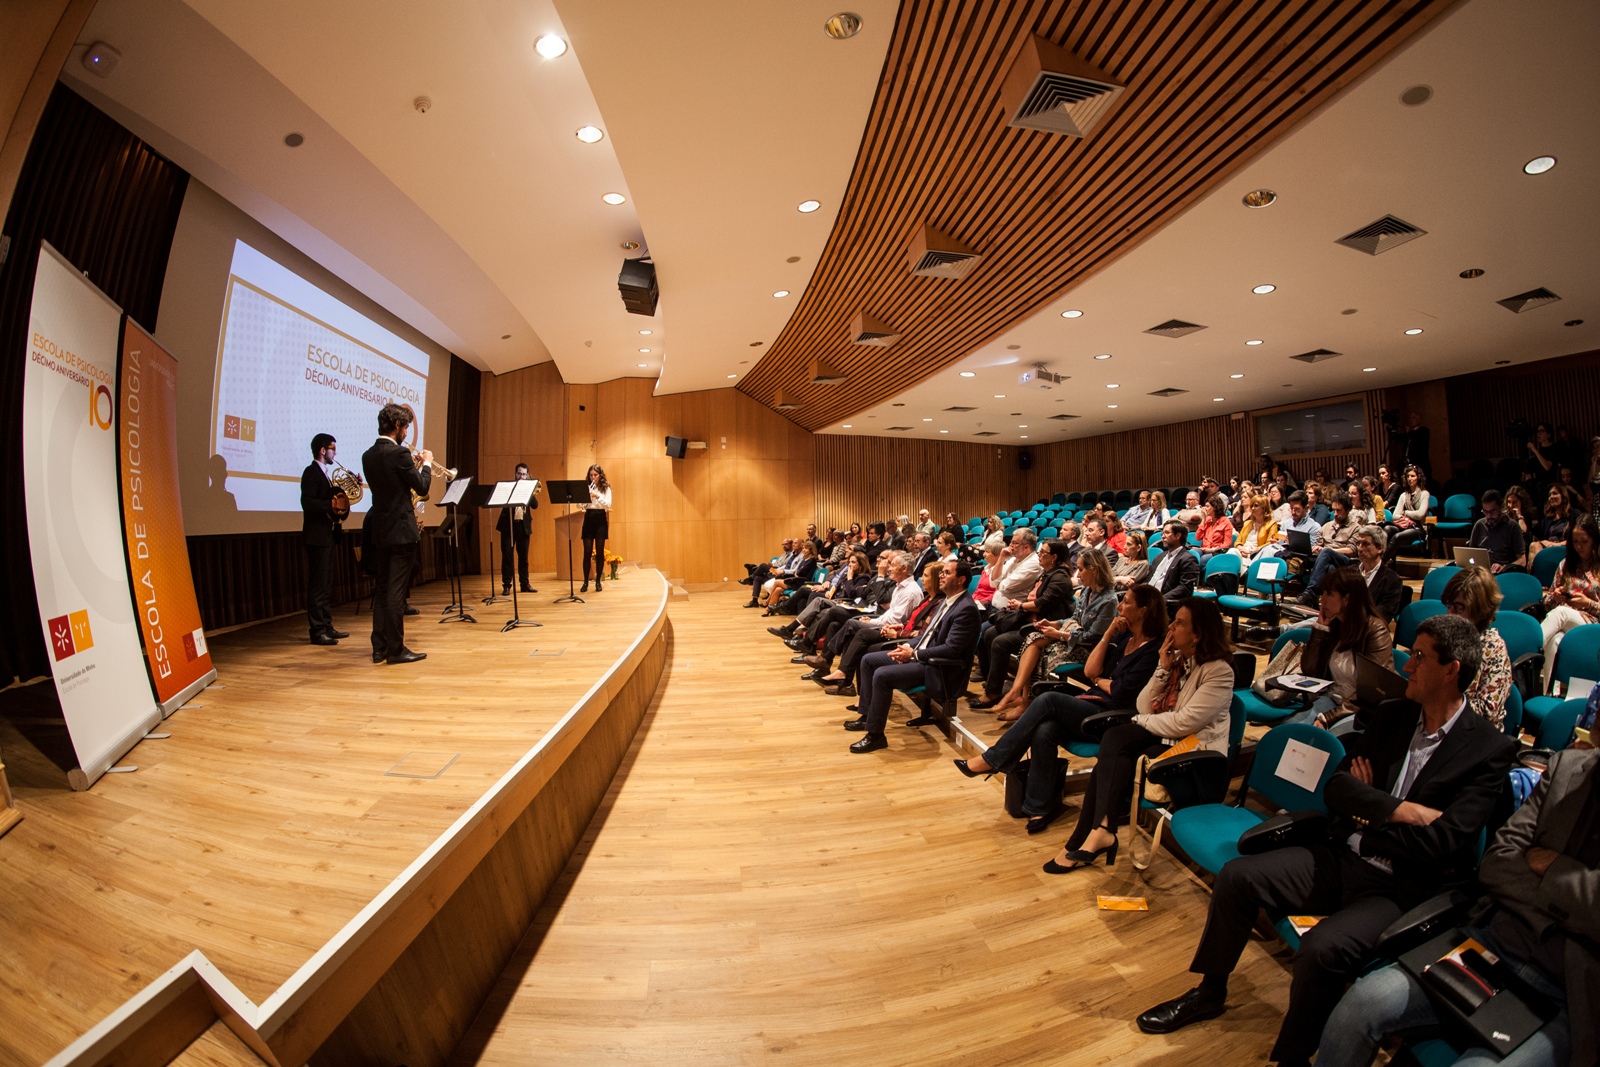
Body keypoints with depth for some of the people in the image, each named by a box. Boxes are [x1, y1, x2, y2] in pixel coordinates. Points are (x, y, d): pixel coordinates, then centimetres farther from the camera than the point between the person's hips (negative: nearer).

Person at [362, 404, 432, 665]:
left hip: (378, 531, 8)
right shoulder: (399, 453, -14)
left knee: (381, 591, 12)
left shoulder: (368, 456, 9)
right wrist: (427, 463, 6)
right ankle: (395, 650, 3)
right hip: (401, 530, -8)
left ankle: (379, 648, 18)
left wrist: (417, 464, 20)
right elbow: (421, 488, -10)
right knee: (396, 592, -3)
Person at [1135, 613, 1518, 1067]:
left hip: (1400, 890, -5)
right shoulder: (1392, 718, 8)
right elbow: (1334, 787, 2)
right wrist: (1400, 809, -14)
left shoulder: (1490, 750, -9)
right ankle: (1210, 993, 13)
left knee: (1321, 948, -29)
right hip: (1340, 858, 6)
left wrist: (1366, 810, -7)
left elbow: (1442, 843, -18)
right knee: (1237, 876, -9)